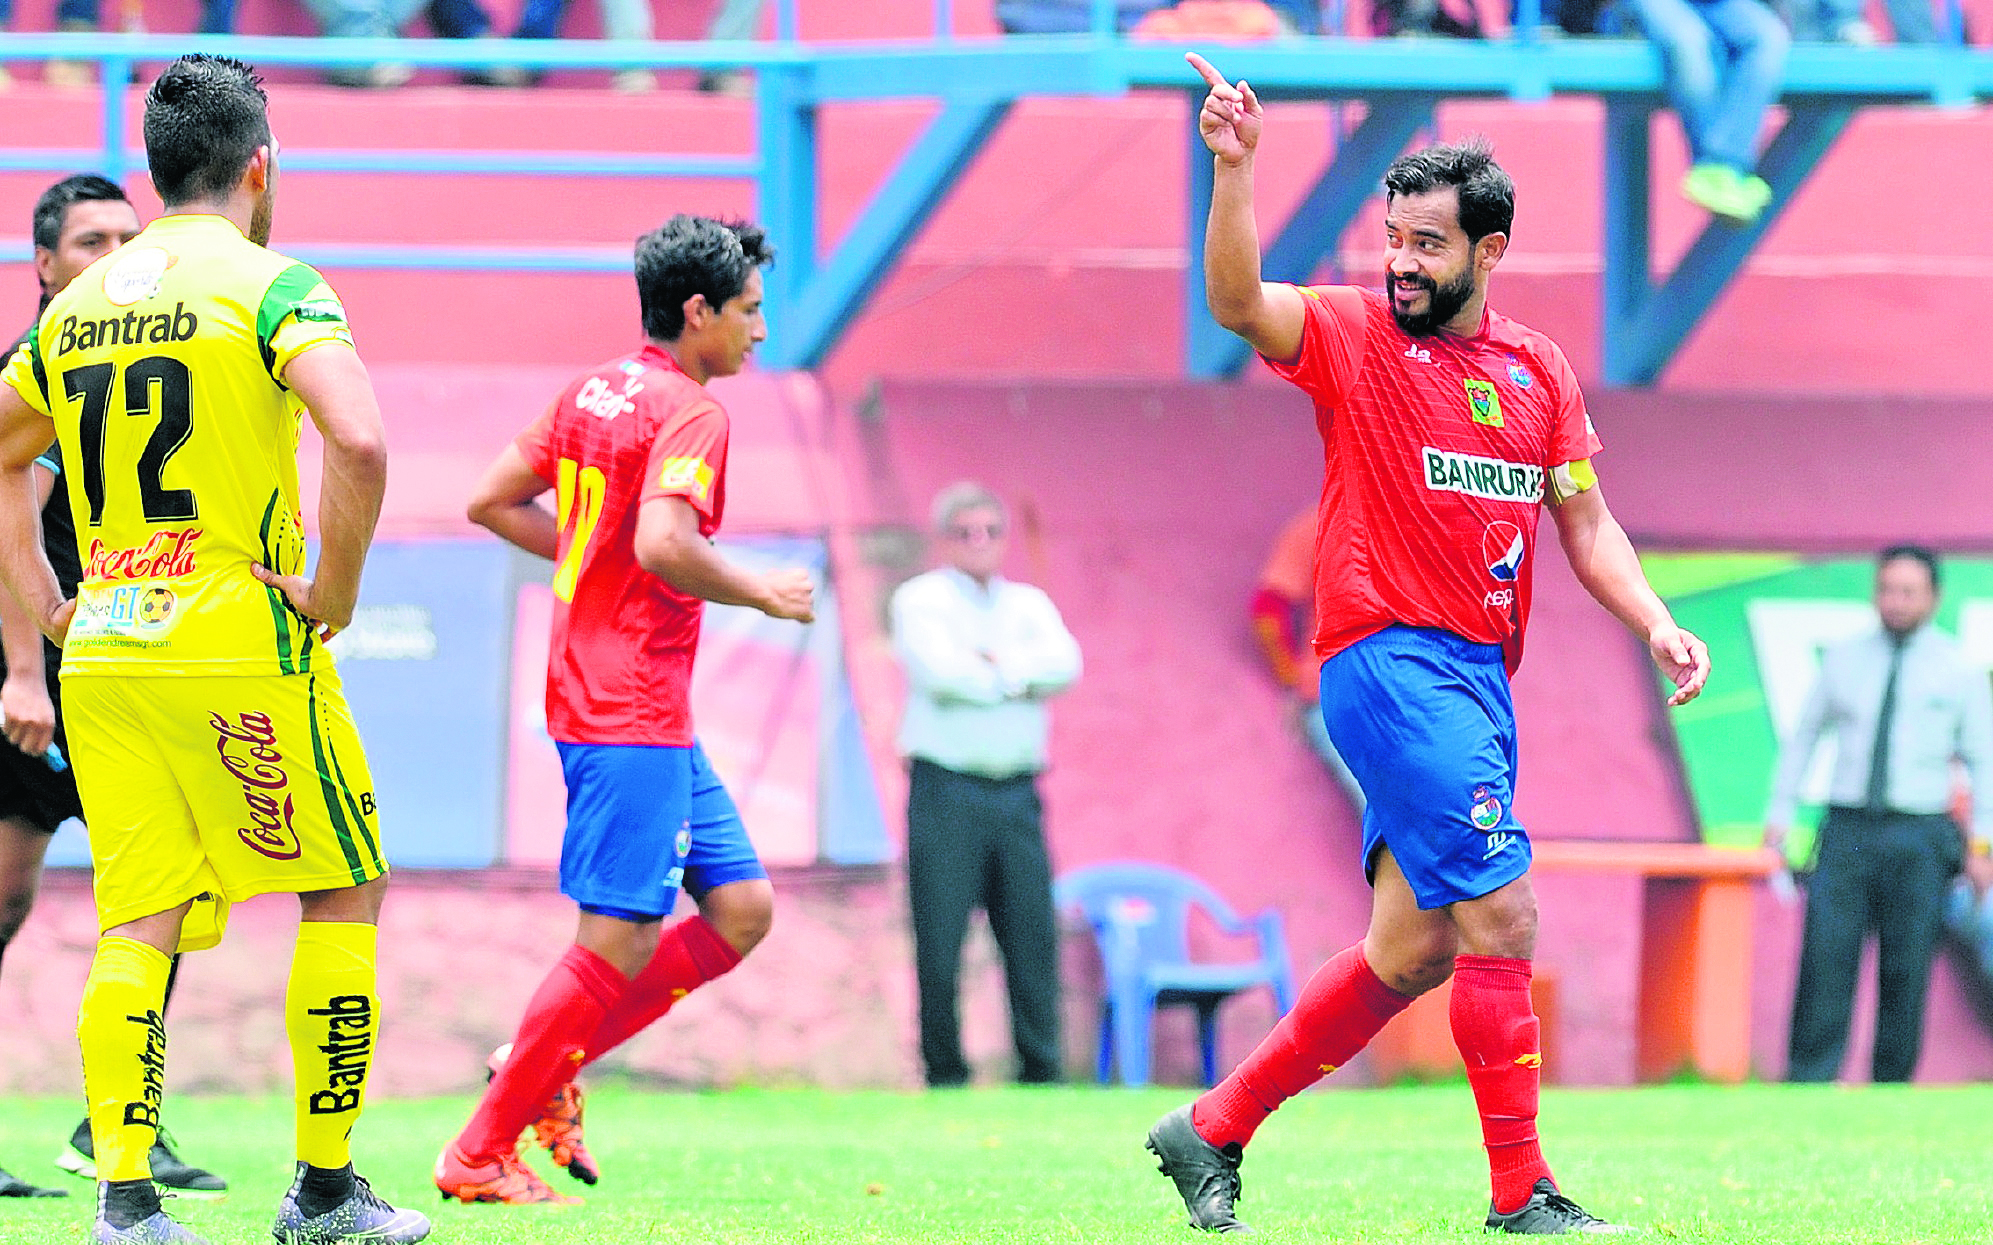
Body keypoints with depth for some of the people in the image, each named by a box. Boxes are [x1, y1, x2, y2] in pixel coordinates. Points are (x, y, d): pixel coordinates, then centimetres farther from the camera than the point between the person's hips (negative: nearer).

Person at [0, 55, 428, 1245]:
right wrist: (334, 594, -11)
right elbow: (359, 442, -23)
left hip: (103, 657, 5)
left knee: (139, 924, 5)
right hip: (242, 653, -5)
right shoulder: (272, 286, -8)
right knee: (347, 890, 9)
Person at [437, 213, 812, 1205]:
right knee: (620, 944, -8)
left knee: (741, 909, 11)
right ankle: (479, 1156, -3)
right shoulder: (688, 412, -14)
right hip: (634, 713, -10)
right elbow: (663, 544, -28)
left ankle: (547, 1064, 12)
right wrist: (762, 594, -13)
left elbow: (492, 501, 17)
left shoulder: (592, 392, 13)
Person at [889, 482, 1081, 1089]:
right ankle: (945, 1075, 0)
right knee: (940, 942, -6)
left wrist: (993, 661, -8)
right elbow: (938, 670, -12)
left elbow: (1064, 663, 1)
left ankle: (1041, 1072, 0)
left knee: (1033, 936, -3)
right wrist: (1021, 679, -3)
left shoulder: (1030, 604, 19)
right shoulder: (920, 600, 5)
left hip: (1016, 792, 4)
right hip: (946, 789, -4)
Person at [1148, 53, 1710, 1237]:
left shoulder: (1538, 368, 13)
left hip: (1482, 680, 7)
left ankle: (1214, 1131, 22)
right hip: (1389, 661, -7)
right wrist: (1233, 170, -34)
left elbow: (1587, 525, 16)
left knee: (1412, 950, 11)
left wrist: (1656, 624, 0)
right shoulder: (1353, 335, -2)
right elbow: (1238, 303, -20)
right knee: (1501, 920, -14)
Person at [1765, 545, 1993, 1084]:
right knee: (1825, 960, -9)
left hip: (1918, 837, -1)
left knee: (1906, 972, -1)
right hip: (1847, 831, 1)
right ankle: (1808, 1084, -8)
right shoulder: (1843, 660, 11)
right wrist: (1780, 812, 11)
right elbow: (1804, 735, 18)